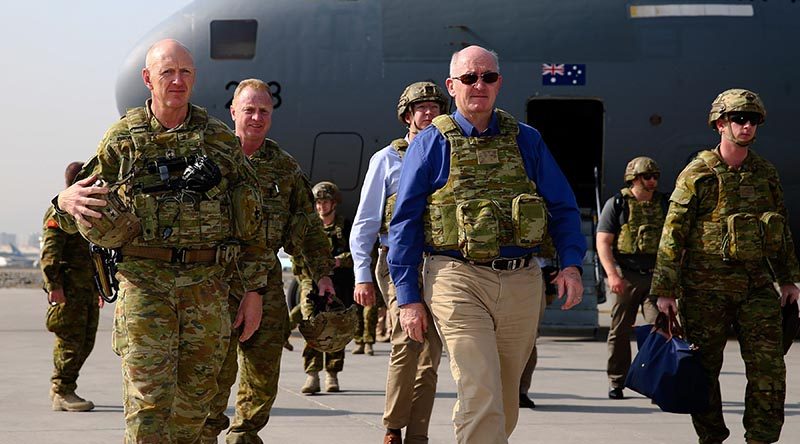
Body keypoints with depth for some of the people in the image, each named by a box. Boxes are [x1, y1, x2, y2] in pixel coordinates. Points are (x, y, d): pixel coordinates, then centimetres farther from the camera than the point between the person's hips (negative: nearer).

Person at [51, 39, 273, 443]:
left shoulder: (219, 139, 7)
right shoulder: (122, 140, 4)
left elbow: (250, 220, 9)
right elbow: (95, 223, 9)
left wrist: (254, 289, 5)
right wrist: (68, 201, -15)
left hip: (206, 285, 2)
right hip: (144, 283, -2)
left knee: (195, 399, 7)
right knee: (148, 399, -8)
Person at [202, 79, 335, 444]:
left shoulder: (285, 167, 13)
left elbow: (308, 225, 17)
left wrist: (322, 273, 10)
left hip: (266, 279, 4)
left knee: (264, 370, 5)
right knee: (219, 369, -9)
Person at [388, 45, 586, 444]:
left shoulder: (526, 141, 12)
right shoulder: (430, 144, 3)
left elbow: (562, 208, 14)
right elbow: (405, 223, 3)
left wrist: (571, 263, -3)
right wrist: (408, 298, -3)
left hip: (521, 283, 4)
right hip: (459, 280, -4)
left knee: (507, 398, 13)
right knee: (481, 396, -15)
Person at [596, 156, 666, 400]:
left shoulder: (663, 204, 14)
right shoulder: (617, 204, 3)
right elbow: (603, 242, -3)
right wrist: (612, 274, -14)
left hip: (656, 276, 2)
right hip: (626, 276, -2)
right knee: (620, 331, 4)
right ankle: (616, 382, 13)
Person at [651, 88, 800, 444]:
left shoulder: (766, 172, 10)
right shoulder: (697, 174, -5)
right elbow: (672, 234, -5)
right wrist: (665, 290, -9)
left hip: (757, 284, 4)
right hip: (707, 287, -3)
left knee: (769, 368, -4)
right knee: (705, 370, 5)